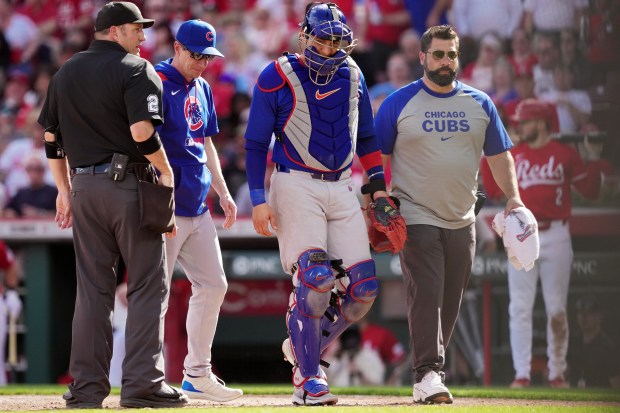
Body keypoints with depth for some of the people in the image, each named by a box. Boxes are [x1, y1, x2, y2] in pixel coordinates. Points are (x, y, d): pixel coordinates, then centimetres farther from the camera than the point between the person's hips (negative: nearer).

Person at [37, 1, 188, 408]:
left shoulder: (66, 73, 14)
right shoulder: (136, 69, -7)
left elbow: (51, 137, 15)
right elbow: (142, 131, -18)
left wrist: (64, 189, 20)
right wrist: (165, 171, -4)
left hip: (84, 186, 6)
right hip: (130, 185, -6)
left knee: (92, 288, 9)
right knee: (148, 284, -1)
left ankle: (87, 387, 7)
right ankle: (142, 383, -7)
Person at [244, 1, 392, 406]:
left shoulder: (352, 76, 10)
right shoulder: (277, 77, -5)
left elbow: (366, 138, 20)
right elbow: (256, 144, -3)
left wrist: (378, 186, 10)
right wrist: (259, 200, -10)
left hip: (341, 188, 5)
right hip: (296, 186, -5)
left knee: (363, 288, -2)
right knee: (315, 278, -18)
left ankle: (305, 348, 20)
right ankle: (307, 376, -5)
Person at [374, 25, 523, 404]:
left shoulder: (480, 104, 10)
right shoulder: (399, 103, 0)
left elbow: (499, 155, 13)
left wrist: (513, 196, 1)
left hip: (462, 221, 4)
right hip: (416, 217, -4)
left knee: (451, 301, 6)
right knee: (426, 294, -15)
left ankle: (431, 371, 18)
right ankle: (427, 376, -19)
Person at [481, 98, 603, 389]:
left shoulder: (565, 154, 1)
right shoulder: (512, 156, 8)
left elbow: (590, 191, 1)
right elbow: (493, 191, 5)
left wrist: (594, 157, -9)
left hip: (555, 236, -2)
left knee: (557, 309, 3)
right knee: (520, 308, -2)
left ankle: (557, 373, 11)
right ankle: (522, 374, 0)